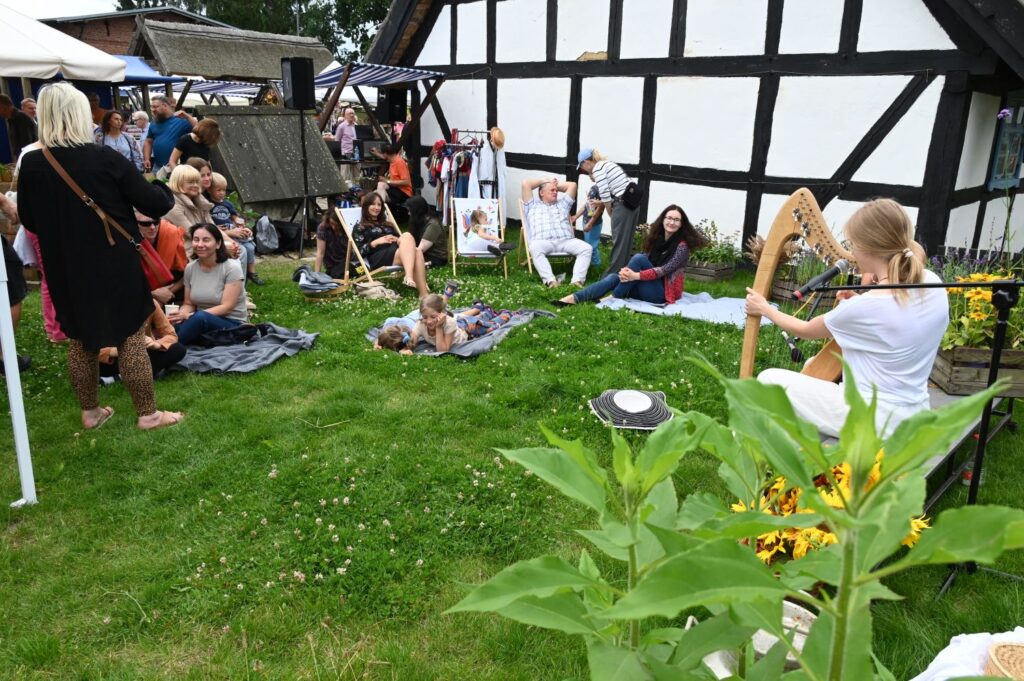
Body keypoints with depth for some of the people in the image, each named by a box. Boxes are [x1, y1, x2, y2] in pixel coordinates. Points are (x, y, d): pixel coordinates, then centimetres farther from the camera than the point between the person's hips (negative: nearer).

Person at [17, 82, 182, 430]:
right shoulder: (106, 158, -16)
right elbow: (154, 203, -10)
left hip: (66, 270, 4)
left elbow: (28, 221, 6)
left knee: (80, 340, 18)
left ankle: (90, 411, 29)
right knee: (131, 338, 7)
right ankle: (148, 414, 13)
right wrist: (164, 190, 12)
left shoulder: (31, 164, -6)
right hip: (115, 266, -3)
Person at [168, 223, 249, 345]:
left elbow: (226, 307, -17)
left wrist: (190, 316, -24)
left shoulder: (232, 268, -12)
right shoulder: (190, 268, 4)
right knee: (172, 325, -30)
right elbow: (189, 304, 9)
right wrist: (181, 315, -16)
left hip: (232, 325, -4)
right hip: (202, 322, 4)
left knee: (200, 317, -36)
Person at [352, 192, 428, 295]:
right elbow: (358, 252, 4)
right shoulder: (360, 228, 18)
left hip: (398, 254, 5)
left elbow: (400, 239, 26)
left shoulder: (387, 225, 35)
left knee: (417, 252, -33)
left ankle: (424, 295, -49)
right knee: (408, 236, -30)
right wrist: (375, 242, -8)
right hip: (378, 259, -5)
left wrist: (396, 240, 3)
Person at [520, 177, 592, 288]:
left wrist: (557, 184, 40)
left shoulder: (562, 204, 36)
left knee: (586, 248, -25)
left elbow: (572, 185, 34)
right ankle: (550, 280, -48)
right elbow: (526, 184, 20)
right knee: (535, 248, -40)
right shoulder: (532, 206, 27)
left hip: (565, 240, 3)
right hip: (543, 241, -3)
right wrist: (544, 181, 32)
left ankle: (577, 280, -39)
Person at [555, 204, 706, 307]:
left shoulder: (682, 246, -9)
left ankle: (614, 298, -22)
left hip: (662, 292, -6)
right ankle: (574, 298, -36)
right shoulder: (657, 238, 11)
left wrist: (636, 275, -31)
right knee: (614, 278, -22)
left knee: (638, 257, -26)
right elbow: (645, 264, 7)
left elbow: (665, 270, -20)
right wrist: (628, 270, -17)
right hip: (646, 288, 6)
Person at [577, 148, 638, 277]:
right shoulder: (607, 164, 21)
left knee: (618, 241, -2)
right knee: (626, 240, 14)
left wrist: (610, 214, 1)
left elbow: (605, 194, -10)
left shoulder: (597, 168, -7)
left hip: (623, 204, -9)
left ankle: (612, 274, 5)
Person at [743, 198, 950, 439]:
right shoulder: (933, 284, -5)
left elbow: (805, 330, -3)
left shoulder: (863, 307, -24)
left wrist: (764, 308, 12)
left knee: (769, 380, 4)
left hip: (871, 423, -8)